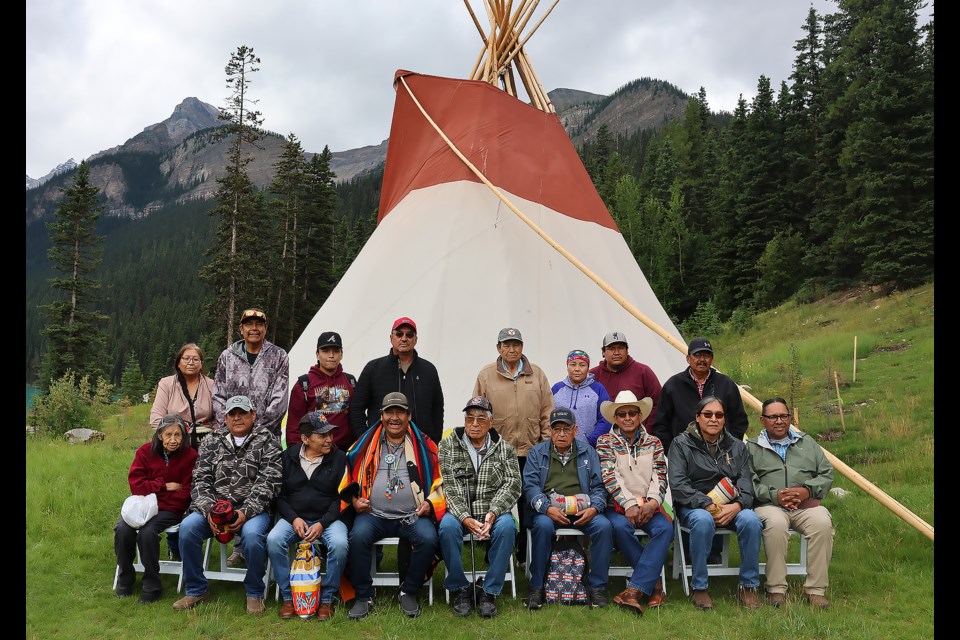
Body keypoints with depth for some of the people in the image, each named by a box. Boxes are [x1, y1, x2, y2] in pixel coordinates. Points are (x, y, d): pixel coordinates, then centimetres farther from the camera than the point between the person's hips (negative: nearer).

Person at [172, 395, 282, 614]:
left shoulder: (267, 442, 1)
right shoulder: (211, 442, 12)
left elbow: (268, 482, -8)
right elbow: (201, 480, 6)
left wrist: (245, 512, -19)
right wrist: (209, 510, -12)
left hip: (252, 510, -3)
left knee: (252, 533, -34)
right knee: (188, 527, -23)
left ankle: (254, 593, -8)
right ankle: (196, 590, -2)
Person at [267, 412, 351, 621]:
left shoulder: (339, 458, 0)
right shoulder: (287, 457, 4)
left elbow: (341, 498, -2)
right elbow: (278, 495, 6)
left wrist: (322, 524, -14)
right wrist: (294, 519, -10)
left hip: (328, 519, -1)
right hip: (294, 518, 2)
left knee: (339, 544, -32)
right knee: (273, 540, -28)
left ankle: (327, 599, -10)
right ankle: (288, 597, -9)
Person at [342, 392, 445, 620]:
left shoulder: (424, 445, 9)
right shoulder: (366, 444, 11)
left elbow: (439, 482, 11)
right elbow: (351, 477, 15)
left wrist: (430, 503, -5)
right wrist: (355, 500, -1)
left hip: (413, 516, 0)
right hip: (373, 514, 1)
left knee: (428, 539, -29)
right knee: (359, 535, -30)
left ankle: (409, 592, -3)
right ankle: (363, 596, -8)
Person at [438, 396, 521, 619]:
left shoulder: (504, 448, 6)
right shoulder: (447, 446, 2)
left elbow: (513, 484, -3)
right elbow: (447, 486, -7)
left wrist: (492, 513, -20)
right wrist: (465, 517, -21)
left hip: (493, 511, 1)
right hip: (459, 511, 0)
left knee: (506, 525, -31)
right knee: (448, 526, -32)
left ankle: (490, 592, -15)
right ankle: (459, 588, -10)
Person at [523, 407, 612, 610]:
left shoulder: (588, 453, 17)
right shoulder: (537, 453, 12)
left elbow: (599, 486, 10)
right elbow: (530, 486, -1)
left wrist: (594, 508, -12)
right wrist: (548, 508, -19)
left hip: (582, 512, 2)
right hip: (547, 510, -1)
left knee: (604, 526, -27)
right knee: (543, 525, -34)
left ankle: (596, 587, -12)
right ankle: (536, 588, -20)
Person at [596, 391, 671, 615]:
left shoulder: (653, 443, 16)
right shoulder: (605, 442, 8)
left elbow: (660, 477, 5)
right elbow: (610, 477, -5)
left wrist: (652, 502, -15)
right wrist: (629, 504, -18)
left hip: (649, 506, 2)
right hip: (618, 505, -2)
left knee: (665, 528, -30)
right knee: (620, 527, -35)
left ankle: (635, 589, -31)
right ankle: (653, 582, -19)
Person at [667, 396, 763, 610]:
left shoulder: (737, 446, 14)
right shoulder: (681, 443, 2)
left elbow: (745, 483, 4)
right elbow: (677, 484, -9)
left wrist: (736, 505, -18)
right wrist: (707, 505, -20)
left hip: (730, 507, 3)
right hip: (693, 507, -3)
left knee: (751, 520, -29)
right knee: (703, 520, -37)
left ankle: (748, 586, -12)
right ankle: (699, 588, -22)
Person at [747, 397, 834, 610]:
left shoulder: (807, 443, 24)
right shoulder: (752, 447, 13)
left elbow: (827, 473, 14)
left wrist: (807, 490, -5)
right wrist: (774, 495, -15)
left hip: (807, 505, 3)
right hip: (769, 505, -2)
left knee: (822, 522, -31)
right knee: (776, 523, -37)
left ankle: (816, 589, -20)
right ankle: (776, 589, -24)